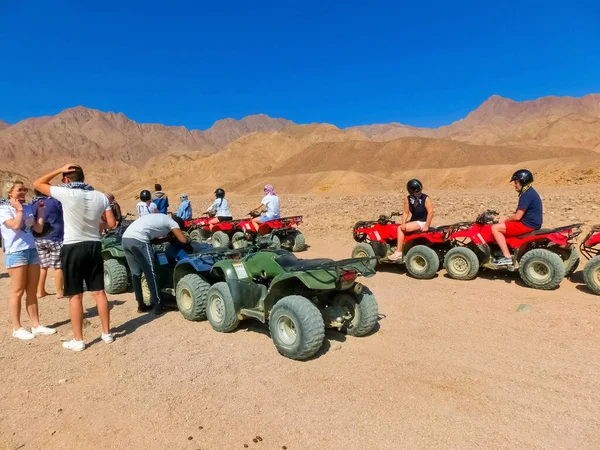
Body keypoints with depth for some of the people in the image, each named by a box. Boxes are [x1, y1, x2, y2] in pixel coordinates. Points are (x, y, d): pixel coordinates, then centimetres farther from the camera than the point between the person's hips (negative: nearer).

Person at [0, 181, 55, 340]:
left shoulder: (28, 208, 13)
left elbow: (39, 229, 11)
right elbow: (15, 225, -20)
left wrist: (40, 210, 9)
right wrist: (19, 209, -8)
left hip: (32, 250, 6)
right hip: (15, 253, -6)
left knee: (32, 291, 9)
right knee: (17, 291, 0)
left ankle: (36, 325, 15)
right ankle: (17, 328, 10)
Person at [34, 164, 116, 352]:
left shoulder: (66, 193, -11)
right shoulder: (101, 196, 1)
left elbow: (37, 184, 4)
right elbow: (112, 224, 2)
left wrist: (59, 170, 2)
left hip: (73, 248, -4)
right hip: (94, 246, 4)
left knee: (75, 296, 5)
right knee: (99, 292, 11)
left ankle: (78, 340, 12)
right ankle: (106, 333, 19)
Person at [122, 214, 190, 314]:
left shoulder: (160, 218, 31)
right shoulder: (172, 222, 8)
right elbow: (183, 240, 3)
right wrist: (188, 238, 25)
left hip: (125, 238, 9)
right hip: (138, 241, -9)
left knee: (136, 274, 15)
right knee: (151, 273, 1)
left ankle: (141, 305, 23)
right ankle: (157, 306, 7)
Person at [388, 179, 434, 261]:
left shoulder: (425, 198, -15)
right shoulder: (408, 199, -3)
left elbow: (430, 212, -17)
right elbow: (406, 212, -3)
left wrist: (426, 226, -20)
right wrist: (403, 223, -18)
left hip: (422, 222, -6)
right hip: (413, 220, 6)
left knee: (400, 229, -20)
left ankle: (398, 252, -17)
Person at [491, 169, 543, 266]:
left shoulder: (526, 195, -19)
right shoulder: (530, 192, 14)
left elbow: (518, 216, -21)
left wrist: (506, 220, -3)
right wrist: (506, 219, 11)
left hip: (528, 225, -11)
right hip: (531, 222, 11)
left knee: (495, 228, -14)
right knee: (501, 223, 22)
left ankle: (507, 257, -14)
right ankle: (503, 251, 23)